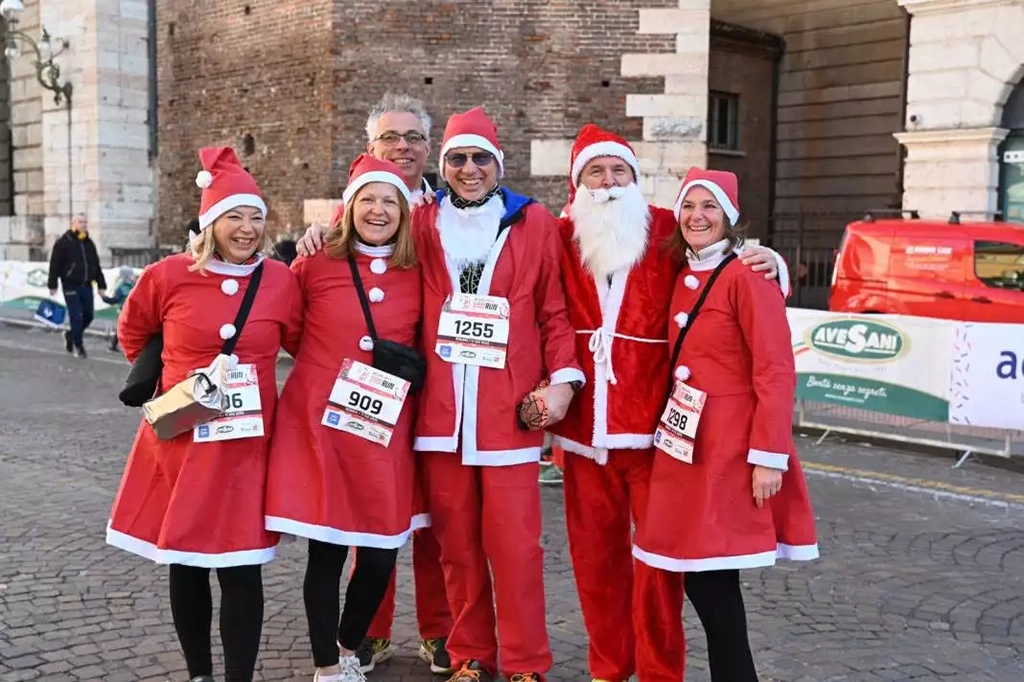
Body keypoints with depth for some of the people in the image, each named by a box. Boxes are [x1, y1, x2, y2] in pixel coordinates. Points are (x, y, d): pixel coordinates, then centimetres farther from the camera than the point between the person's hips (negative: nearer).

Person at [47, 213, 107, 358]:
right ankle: (78, 346, 5)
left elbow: (96, 266, 16)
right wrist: (52, 285, -10)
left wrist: (101, 285, 12)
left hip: (86, 286, 5)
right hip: (71, 286, -5)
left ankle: (71, 335, 31)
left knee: (88, 316, 7)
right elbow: (55, 265, -6)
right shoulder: (63, 242, -4)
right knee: (76, 317, -7)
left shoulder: (89, 243, 13)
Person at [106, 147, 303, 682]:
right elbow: (133, 333, 14)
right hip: (181, 437, 1)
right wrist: (163, 385, 12)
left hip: (248, 442, 0)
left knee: (241, 567, -1)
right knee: (185, 562, 12)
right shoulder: (168, 276, -5)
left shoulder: (281, 280, -3)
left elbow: (300, 342, 14)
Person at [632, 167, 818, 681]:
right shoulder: (684, 280, 13)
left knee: (712, 577, -4)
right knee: (695, 574, 9)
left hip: (730, 450, -7)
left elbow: (776, 372, -15)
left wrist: (768, 456, -18)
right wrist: (667, 430, 11)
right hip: (685, 447, 7)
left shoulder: (747, 277, -11)